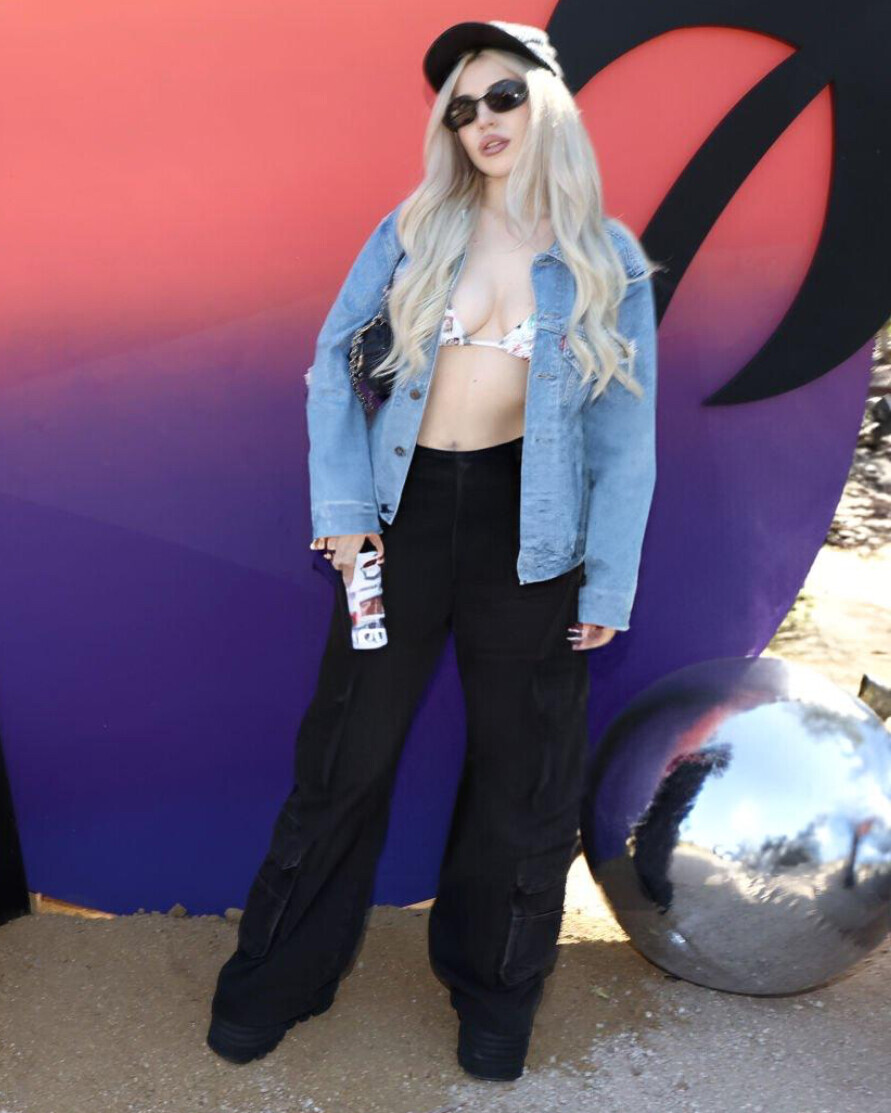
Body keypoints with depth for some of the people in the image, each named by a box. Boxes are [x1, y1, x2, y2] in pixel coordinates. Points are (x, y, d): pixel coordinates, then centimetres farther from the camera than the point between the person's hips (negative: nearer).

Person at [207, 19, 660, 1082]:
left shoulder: (607, 260, 1)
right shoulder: (412, 232, 4)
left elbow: (626, 433, -1)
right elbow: (335, 360, 4)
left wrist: (608, 583, -4)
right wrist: (340, 502, -7)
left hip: (529, 530, 0)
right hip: (404, 510, 1)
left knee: (523, 768, 10)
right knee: (347, 747, 8)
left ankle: (495, 991, 32)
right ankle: (278, 974, 27)